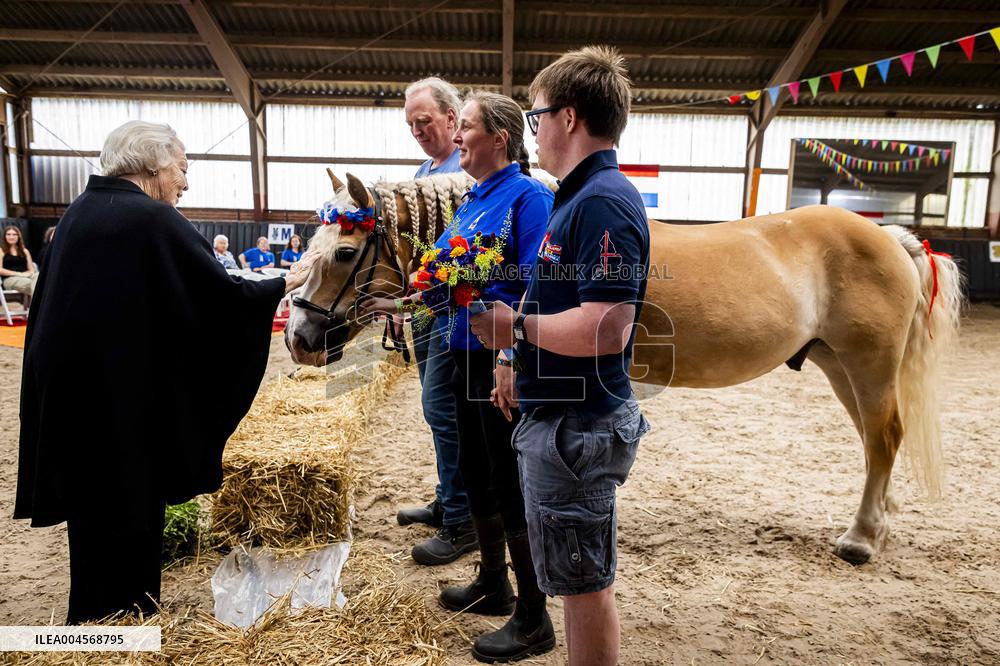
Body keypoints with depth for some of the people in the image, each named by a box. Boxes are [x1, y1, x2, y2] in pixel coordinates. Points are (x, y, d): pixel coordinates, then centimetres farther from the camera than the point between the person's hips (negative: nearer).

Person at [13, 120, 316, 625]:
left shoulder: (79, 211, 8)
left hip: (66, 380, 9)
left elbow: (59, 294, 16)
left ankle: (92, 613, 38)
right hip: (122, 389, -8)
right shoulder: (155, 220, -16)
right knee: (131, 503, 8)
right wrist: (285, 283, -3)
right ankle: (125, 613, 23)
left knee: (92, 497, 21)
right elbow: (222, 296, -18)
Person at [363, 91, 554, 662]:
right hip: (467, 357, 9)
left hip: (505, 361, -9)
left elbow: (538, 289, -21)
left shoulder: (528, 197, -13)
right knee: (476, 471, 19)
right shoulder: (474, 200, 14)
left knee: (511, 484, 0)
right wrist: (401, 303, 18)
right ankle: (493, 585, 39)